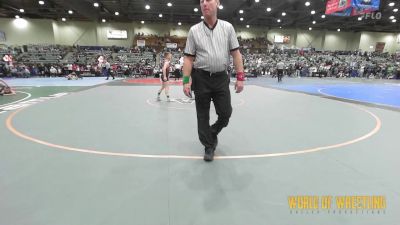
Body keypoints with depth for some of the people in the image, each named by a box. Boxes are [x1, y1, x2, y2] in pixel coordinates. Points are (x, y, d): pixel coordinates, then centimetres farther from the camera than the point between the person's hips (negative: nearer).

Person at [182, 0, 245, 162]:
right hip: (201, 78, -1)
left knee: (225, 113, 3)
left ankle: (212, 134, 33)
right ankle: (209, 146, 24)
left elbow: (236, 54, 3)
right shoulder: (194, 30, 2)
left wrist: (240, 77, -4)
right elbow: (188, 58, 1)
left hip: (221, 78, 1)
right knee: (202, 116, 5)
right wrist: (186, 81, -8)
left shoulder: (227, 27, 5)